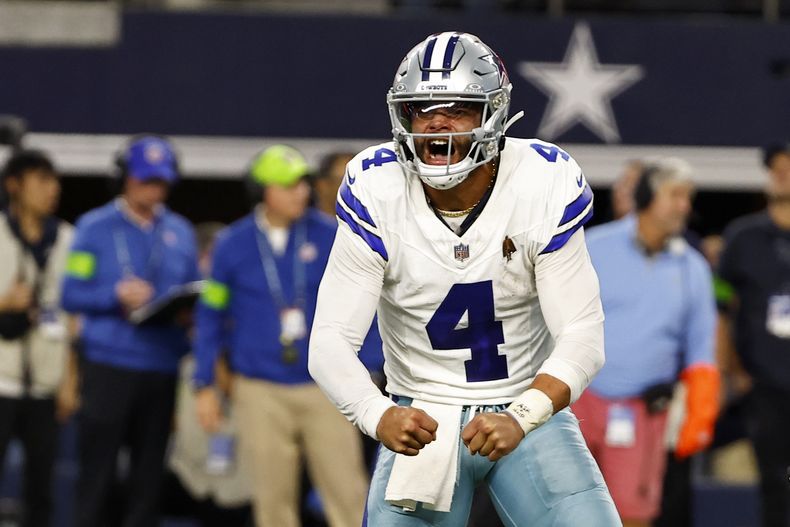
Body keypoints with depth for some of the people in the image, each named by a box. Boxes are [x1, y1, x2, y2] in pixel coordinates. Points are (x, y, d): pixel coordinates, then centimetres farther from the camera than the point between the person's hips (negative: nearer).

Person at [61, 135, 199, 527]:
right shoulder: (95, 227, 1)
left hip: (162, 370, 4)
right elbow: (72, 295, -3)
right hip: (109, 364, -4)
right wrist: (117, 295, -19)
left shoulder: (180, 232, 13)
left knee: (149, 472, 5)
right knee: (98, 468, -5)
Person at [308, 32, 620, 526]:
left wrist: (520, 419, -33)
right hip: (421, 419, 0)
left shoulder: (544, 186, -14)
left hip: (527, 409, 0)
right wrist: (378, 416, -36)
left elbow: (582, 337, -16)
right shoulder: (377, 192, -13)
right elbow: (331, 341, -16)